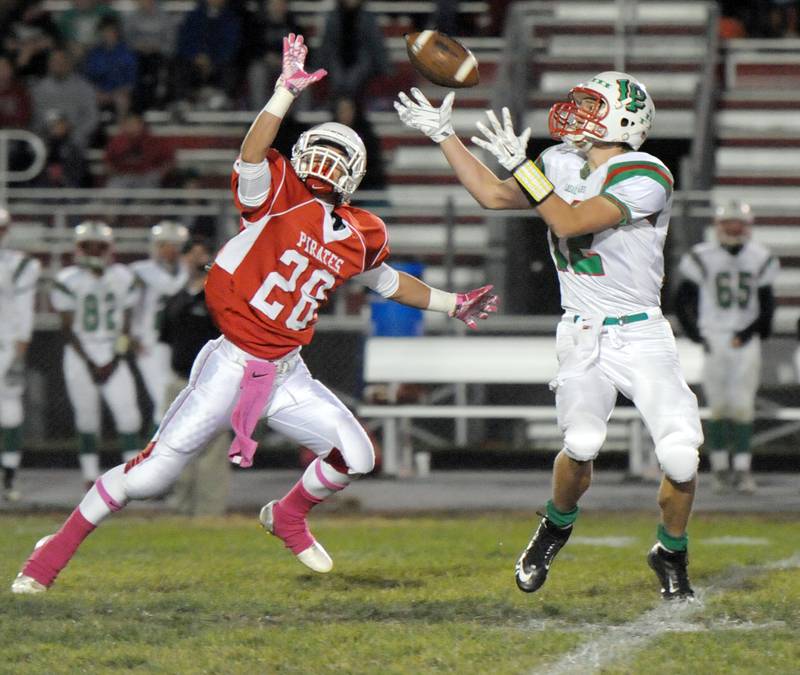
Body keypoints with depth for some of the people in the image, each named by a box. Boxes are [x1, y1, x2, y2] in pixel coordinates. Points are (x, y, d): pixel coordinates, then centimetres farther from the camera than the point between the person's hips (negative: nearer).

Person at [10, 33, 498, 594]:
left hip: (287, 375, 6)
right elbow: (252, 156, -29)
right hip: (233, 364, -6)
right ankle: (56, 551, 5)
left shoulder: (362, 236, 9)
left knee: (357, 457, 2)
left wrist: (450, 304, 31)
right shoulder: (282, 198, -8)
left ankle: (288, 517, 30)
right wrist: (287, 92, -38)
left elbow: (386, 280, 29)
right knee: (153, 472, -9)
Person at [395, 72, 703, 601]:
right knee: (582, 442, -22)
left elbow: (569, 223, -23)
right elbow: (494, 196, 18)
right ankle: (557, 527, 8)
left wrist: (520, 164, -22)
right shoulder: (562, 164, 6)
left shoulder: (645, 178, -16)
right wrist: (443, 135, 16)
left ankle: (672, 555, 11)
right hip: (582, 337, 3)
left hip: (641, 336, -3)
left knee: (680, 457, -17)